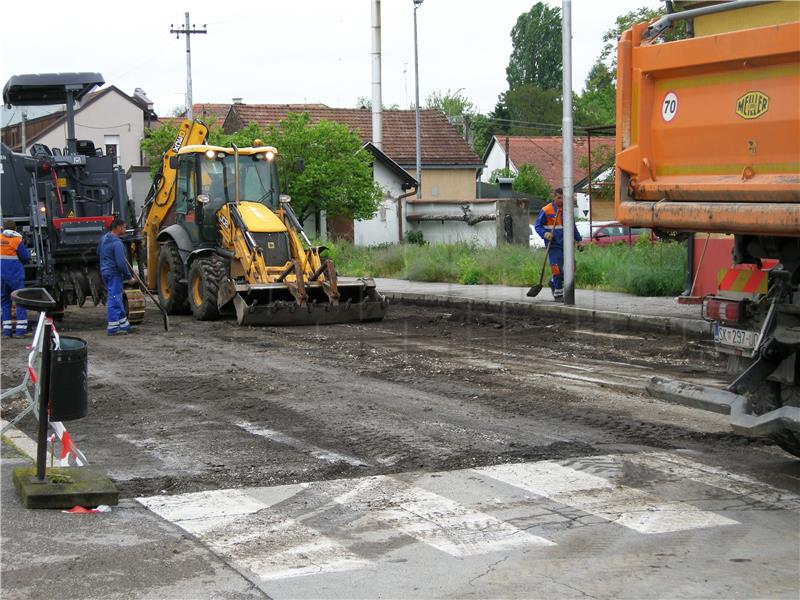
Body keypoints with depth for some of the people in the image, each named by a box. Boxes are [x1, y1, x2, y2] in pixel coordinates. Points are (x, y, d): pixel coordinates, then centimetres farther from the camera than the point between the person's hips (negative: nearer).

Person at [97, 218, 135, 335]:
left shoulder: (103, 238, 9)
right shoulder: (117, 243, -20)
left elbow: (98, 252, 23)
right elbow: (121, 263, -22)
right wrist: (129, 277, -14)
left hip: (105, 272, 10)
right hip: (114, 273, -10)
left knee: (117, 298, 15)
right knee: (114, 299, -5)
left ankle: (124, 324, 23)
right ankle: (113, 328, -3)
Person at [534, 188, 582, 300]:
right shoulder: (546, 210, -5)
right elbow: (537, 226, -1)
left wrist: (578, 239, 22)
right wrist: (545, 234, -18)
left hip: (565, 244, 5)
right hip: (553, 244, -5)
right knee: (556, 268, -10)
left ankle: (553, 282, 26)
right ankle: (558, 293, 2)